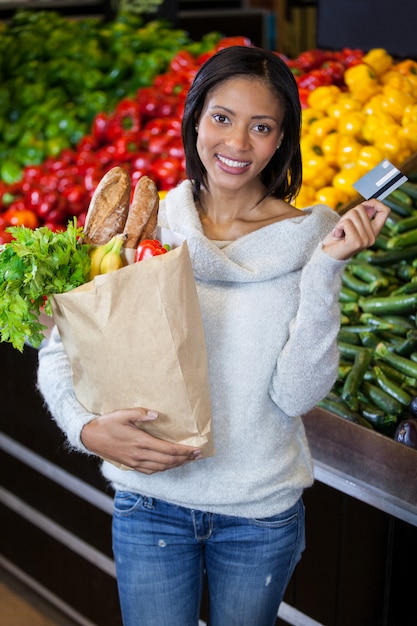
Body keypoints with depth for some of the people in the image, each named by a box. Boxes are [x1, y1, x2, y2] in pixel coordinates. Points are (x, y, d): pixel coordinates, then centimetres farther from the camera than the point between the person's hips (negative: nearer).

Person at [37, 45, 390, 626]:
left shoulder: (307, 241, -9)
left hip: (262, 512, 0)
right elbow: (59, 349, -2)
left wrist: (325, 269, -24)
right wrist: (88, 429, -20)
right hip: (150, 503, 0)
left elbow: (297, 394, -16)